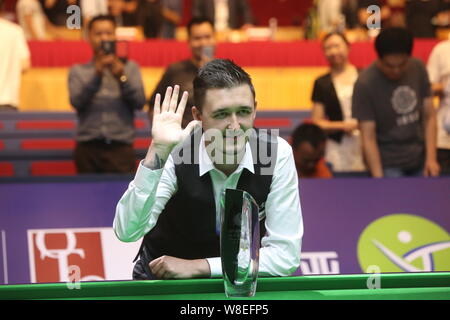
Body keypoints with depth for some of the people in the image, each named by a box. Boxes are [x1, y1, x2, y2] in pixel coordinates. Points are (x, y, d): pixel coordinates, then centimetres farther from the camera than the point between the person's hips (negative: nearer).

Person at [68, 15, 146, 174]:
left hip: (120, 147, 0)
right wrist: (97, 74, -16)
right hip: (88, 148, 0)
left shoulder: (130, 68, 11)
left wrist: (121, 76, -14)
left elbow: (139, 102, -1)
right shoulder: (78, 71, 11)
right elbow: (77, 101, -6)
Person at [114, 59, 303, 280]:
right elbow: (127, 232, -30)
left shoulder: (278, 154, -16)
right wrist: (158, 152, -36)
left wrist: (198, 266, -18)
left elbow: (286, 254, -15)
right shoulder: (174, 155, -19)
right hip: (164, 278, -2)